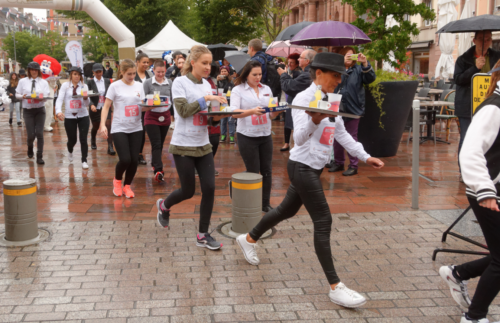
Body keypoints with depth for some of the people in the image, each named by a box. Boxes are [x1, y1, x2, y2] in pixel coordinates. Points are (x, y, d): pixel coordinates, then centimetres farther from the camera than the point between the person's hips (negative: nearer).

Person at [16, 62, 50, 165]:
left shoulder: (43, 82, 3)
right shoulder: (23, 81, 2)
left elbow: (46, 96, -3)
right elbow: (17, 94, 6)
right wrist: (23, 96, -15)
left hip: (40, 110, 0)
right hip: (28, 110, 0)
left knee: (39, 133, -5)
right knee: (31, 134, -2)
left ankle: (39, 157, 2)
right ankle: (30, 148, 33)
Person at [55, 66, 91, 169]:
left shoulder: (84, 86, 3)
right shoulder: (65, 86, 0)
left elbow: (87, 104, -1)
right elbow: (60, 99, -8)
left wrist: (85, 98, -24)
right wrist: (58, 111, -25)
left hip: (83, 116, 0)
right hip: (69, 116, 0)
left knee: (83, 139, -8)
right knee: (72, 140, 8)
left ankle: (84, 161, 8)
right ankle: (70, 151, 44)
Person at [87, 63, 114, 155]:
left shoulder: (107, 81, 4)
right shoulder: (90, 82, -4)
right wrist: (91, 105, -24)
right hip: (95, 108, -1)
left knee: (109, 126, -13)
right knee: (95, 127, 14)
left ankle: (110, 147, -14)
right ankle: (93, 142, 44)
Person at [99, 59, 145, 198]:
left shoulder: (139, 85, 7)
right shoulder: (115, 86, -4)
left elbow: (143, 106, 12)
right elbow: (106, 106, -3)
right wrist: (103, 124, -12)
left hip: (136, 128, 4)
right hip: (119, 128, -4)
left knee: (134, 160, 1)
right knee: (125, 159, -12)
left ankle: (127, 186, 22)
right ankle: (117, 180, 19)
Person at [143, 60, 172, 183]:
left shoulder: (169, 83, 5)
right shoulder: (148, 83, -4)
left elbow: (172, 99, 11)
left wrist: (167, 104, -8)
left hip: (165, 116, 3)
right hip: (152, 117, -3)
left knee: (160, 144, 14)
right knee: (156, 144, -12)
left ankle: (155, 165, 32)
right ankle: (158, 170, -16)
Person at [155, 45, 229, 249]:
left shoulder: (206, 85, 10)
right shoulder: (180, 82, -8)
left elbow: (209, 120, 12)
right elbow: (183, 110, -19)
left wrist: (217, 117, -9)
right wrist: (206, 98, -18)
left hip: (203, 146, 6)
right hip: (183, 146, -5)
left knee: (209, 188, -3)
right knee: (188, 191, 3)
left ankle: (203, 235, 9)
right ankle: (163, 206, 37)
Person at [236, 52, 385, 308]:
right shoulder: (303, 99, -16)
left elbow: (342, 134, 17)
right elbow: (299, 138, -27)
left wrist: (365, 157, 14)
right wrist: (314, 121, -46)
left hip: (314, 168, 9)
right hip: (302, 167, -9)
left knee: (287, 210, 22)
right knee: (323, 221, -11)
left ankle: (249, 239, 44)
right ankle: (335, 287, -7)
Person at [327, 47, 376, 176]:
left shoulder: (358, 70, 2)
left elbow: (370, 78, -11)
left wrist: (365, 63, -22)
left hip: (352, 109, -2)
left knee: (351, 137, 3)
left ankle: (353, 165, 10)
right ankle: (338, 162, 25)